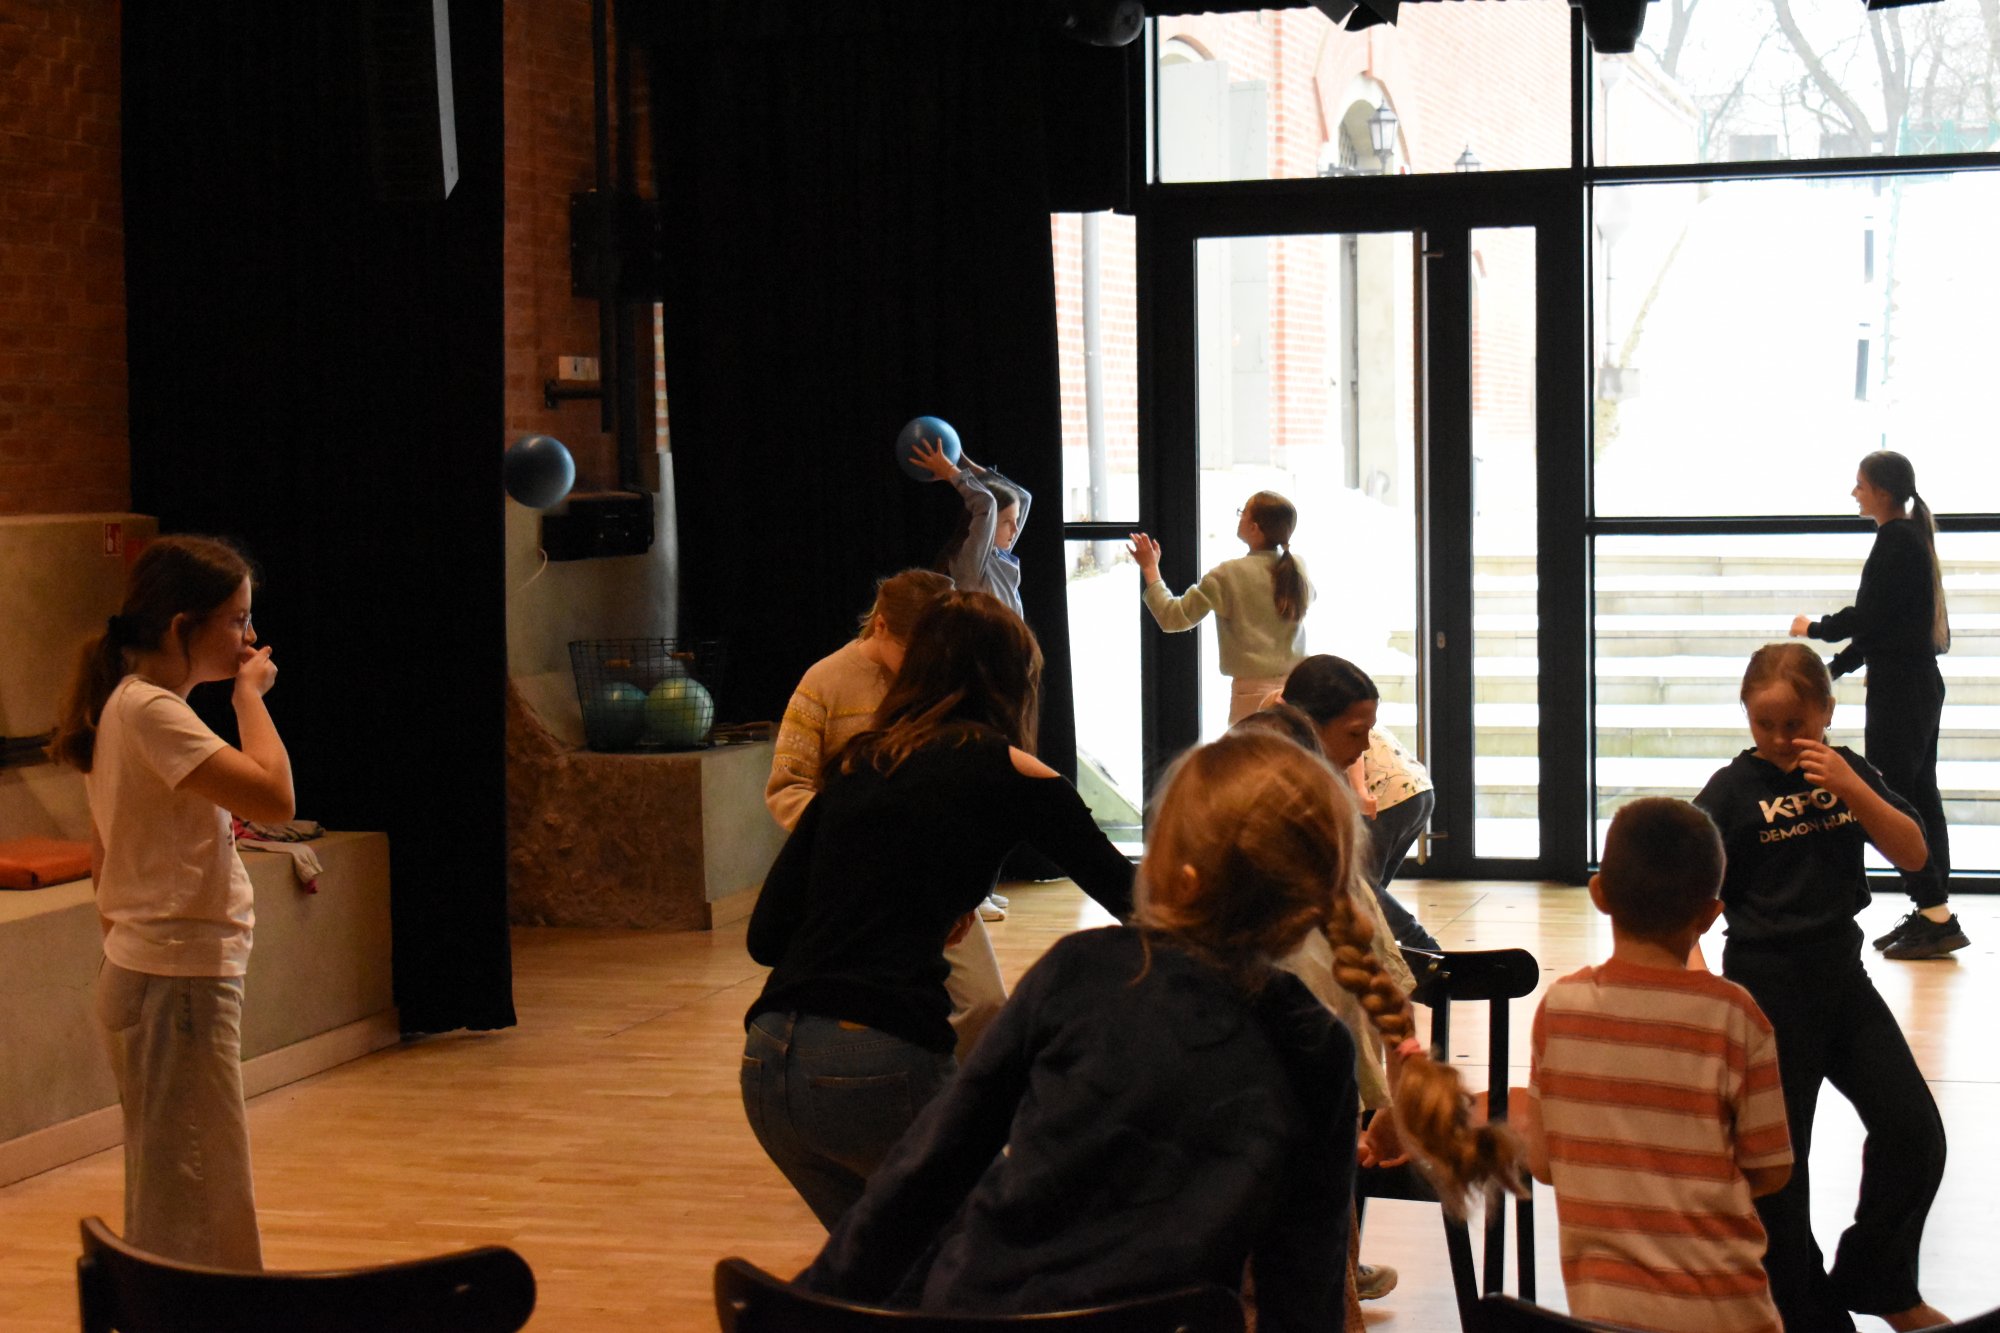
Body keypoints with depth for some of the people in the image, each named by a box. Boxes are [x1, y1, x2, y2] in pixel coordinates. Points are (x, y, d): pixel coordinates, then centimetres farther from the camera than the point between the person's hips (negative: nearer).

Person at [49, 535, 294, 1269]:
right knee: (195, 1213, -5)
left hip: (141, 977, 10)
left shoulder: (124, 706, 11)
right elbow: (275, 797, -29)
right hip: (177, 984, -10)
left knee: (165, 1198, 18)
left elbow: (102, 852, 18)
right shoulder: (152, 711, -18)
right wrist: (251, 694, -16)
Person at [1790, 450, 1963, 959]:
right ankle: (1932, 913, 15)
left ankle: (1936, 917, -9)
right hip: (1920, 682, 10)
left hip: (1899, 687, -10)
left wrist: (1814, 629, -1)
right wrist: (1834, 667, 21)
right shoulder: (1912, 536, 15)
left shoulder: (1895, 540, -15)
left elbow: (1868, 618, -18)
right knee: (1919, 796, 11)